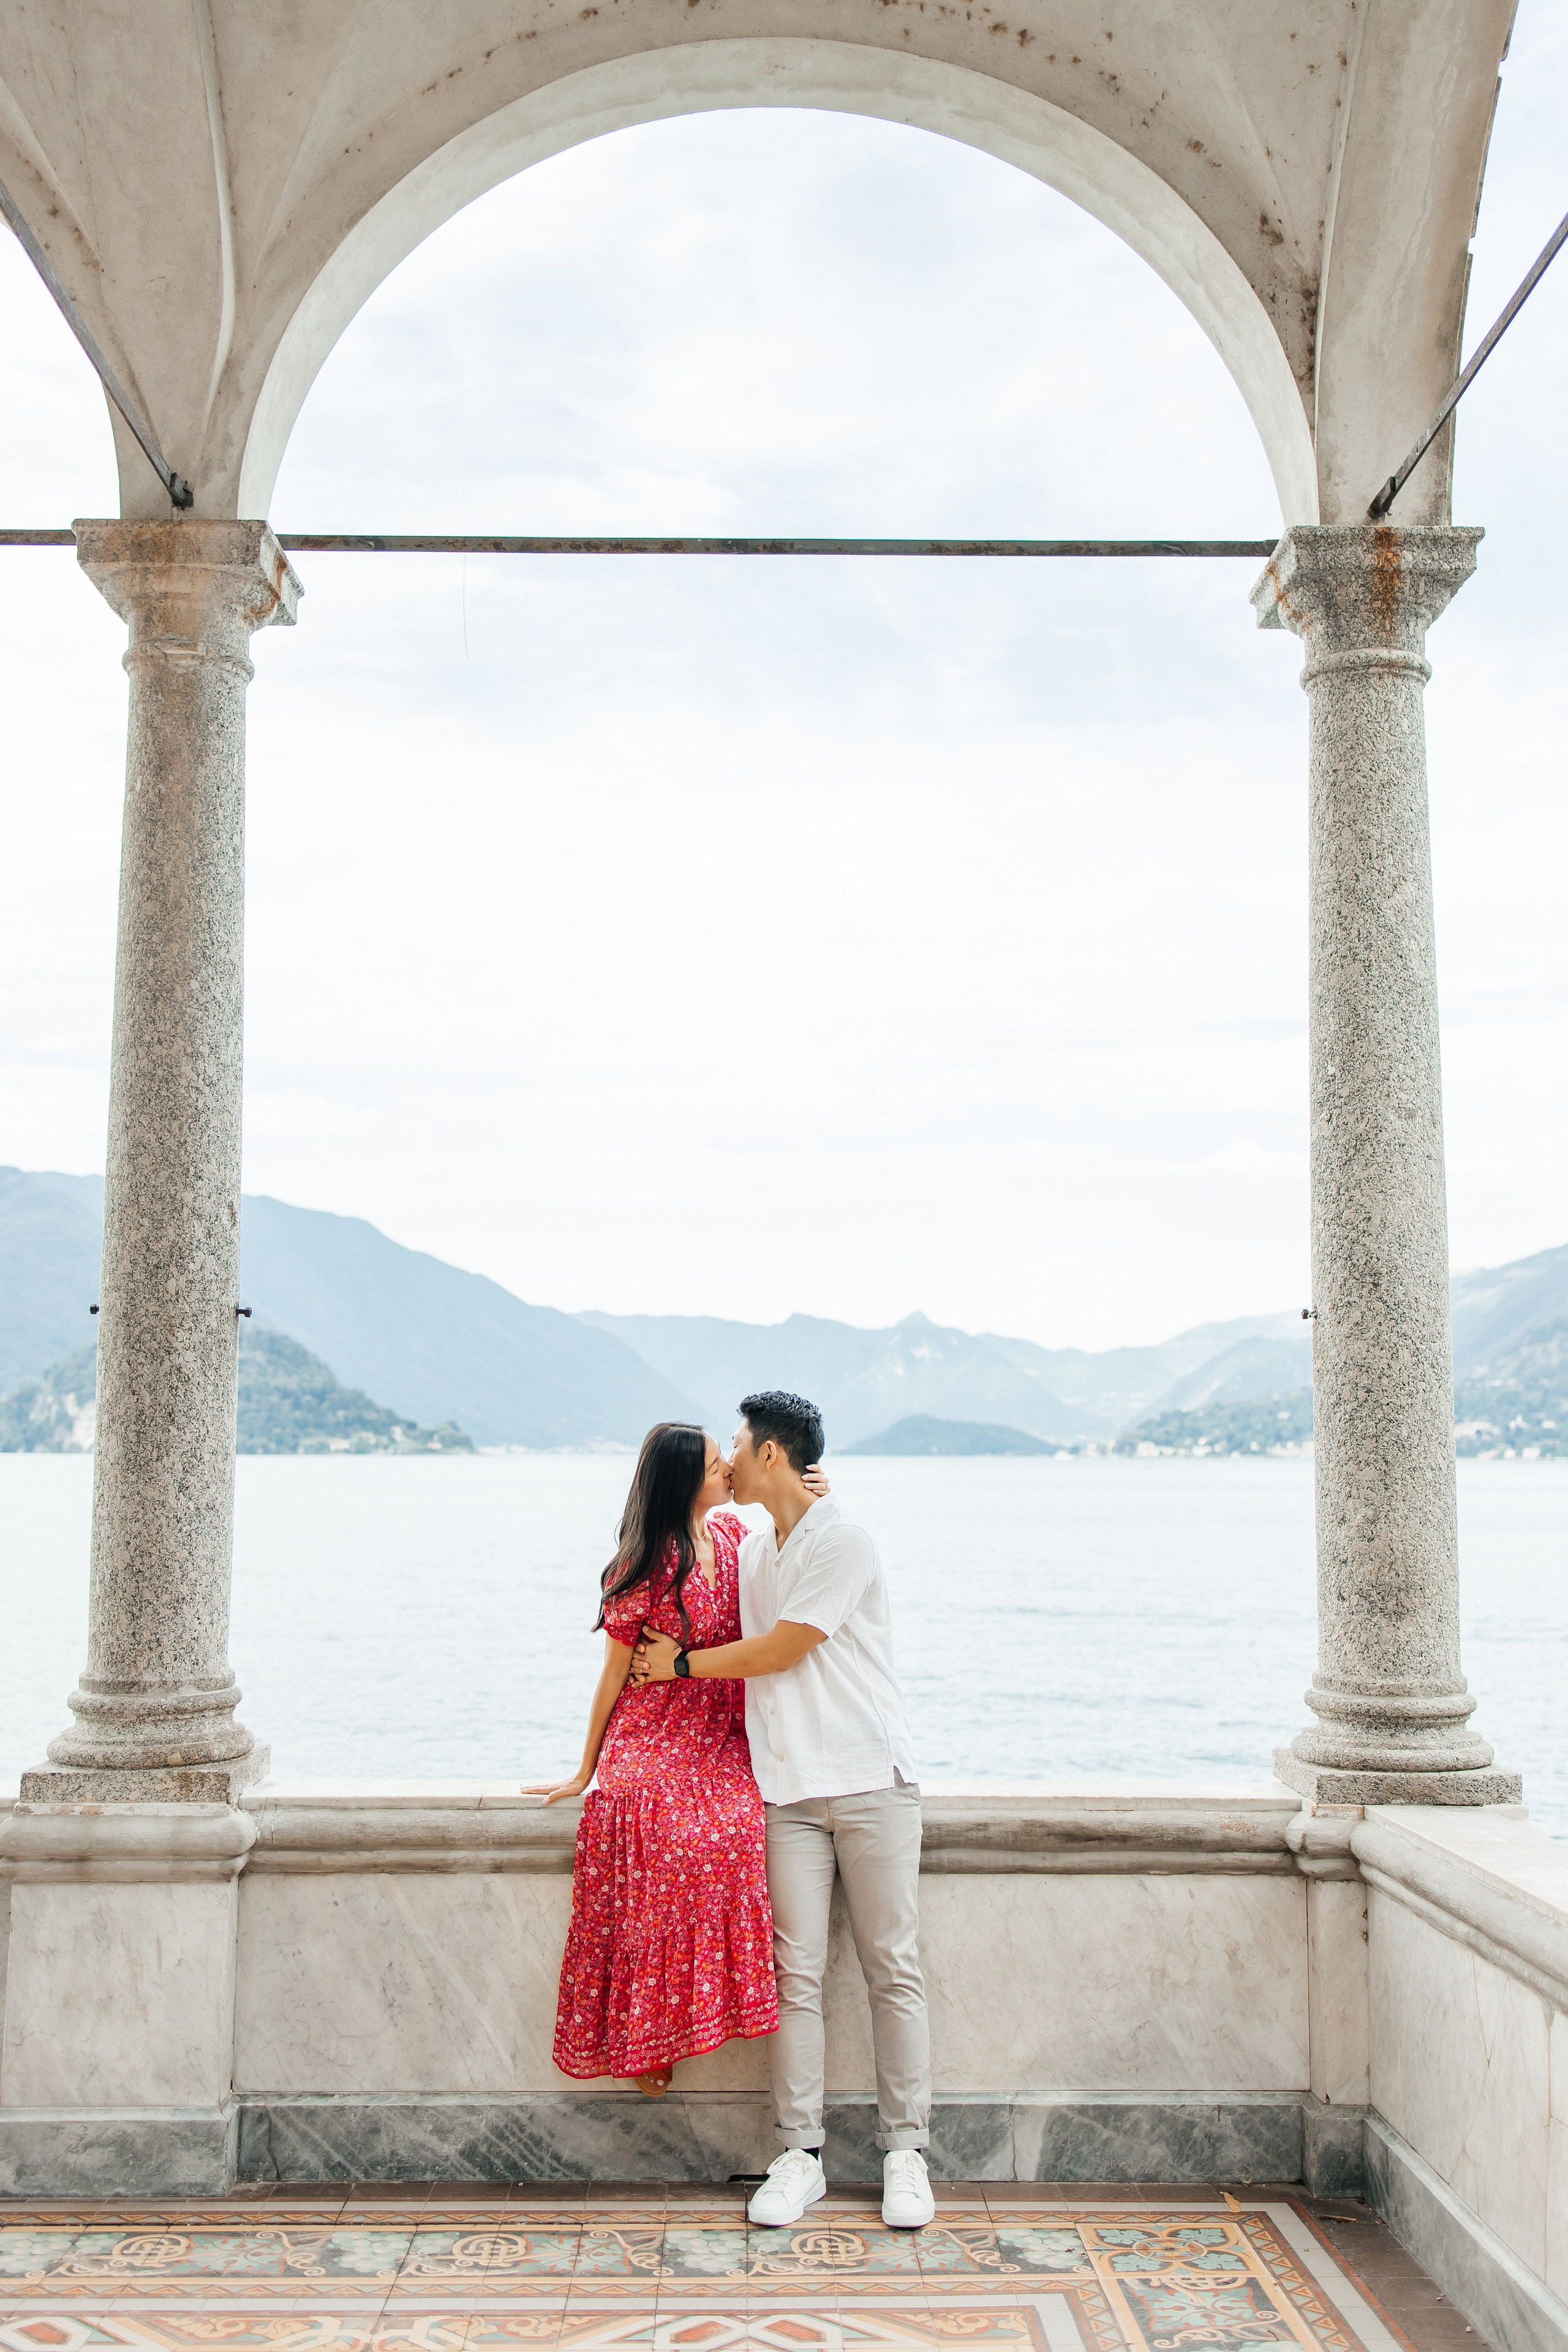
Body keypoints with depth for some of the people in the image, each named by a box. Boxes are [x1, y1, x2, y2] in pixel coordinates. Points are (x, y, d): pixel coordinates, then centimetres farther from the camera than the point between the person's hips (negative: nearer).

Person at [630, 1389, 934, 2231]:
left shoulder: (842, 1543, -8)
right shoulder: (751, 1551, 16)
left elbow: (781, 1651, -10)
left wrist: (681, 1664, 0)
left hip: (871, 1780, -5)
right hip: (790, 1789, 6)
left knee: (893, 1969, 0)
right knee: (796, 1973, 1)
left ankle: (906, 2152, 7)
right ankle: (800, 2154, 6)